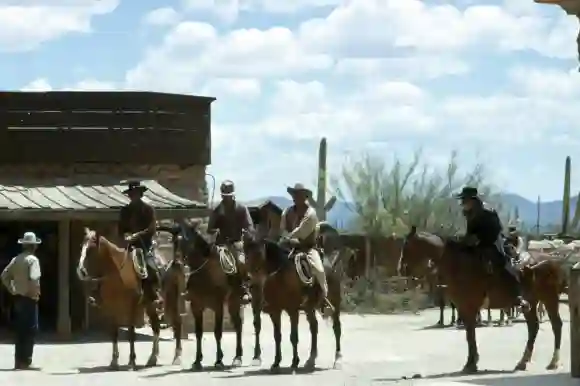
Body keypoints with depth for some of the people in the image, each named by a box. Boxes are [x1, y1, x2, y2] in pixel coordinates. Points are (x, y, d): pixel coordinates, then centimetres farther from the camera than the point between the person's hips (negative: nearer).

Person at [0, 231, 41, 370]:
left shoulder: (16, 259, 8)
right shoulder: (32, 259, -12)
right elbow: (34, 278, -26)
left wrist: (12, 290, 12)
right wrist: (35, 293, -11)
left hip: (18, 298, 7)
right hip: (29, 299, -7)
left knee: (19, 330, 11)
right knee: (30, 330, -2)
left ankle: (19, 361, 13)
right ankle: (25, 361, -4)